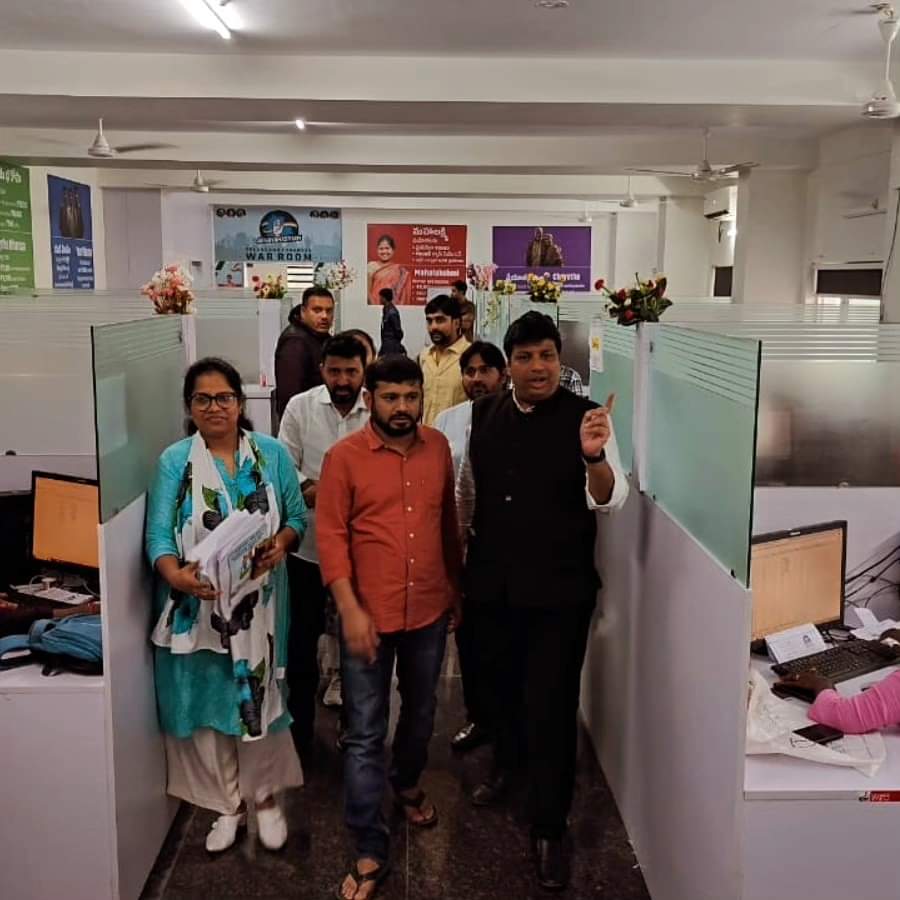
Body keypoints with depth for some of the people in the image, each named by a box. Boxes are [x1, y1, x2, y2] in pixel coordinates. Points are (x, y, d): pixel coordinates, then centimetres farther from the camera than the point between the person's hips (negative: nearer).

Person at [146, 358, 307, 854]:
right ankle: (226, 804, 27)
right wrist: (176, 576, -28)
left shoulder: (272, 453, 2)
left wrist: (281, 543, -16)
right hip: (198, 607, 0)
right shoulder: (174, 461, -2)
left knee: (260, 699, 6)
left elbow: (297, 517, 6)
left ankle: (265, 797, 28)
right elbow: (159, 535, -8)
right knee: (209, 701, 8)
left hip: (259, 604, 0)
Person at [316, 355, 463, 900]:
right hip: (370, 616, -4)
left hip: (430, 612, 4)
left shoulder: (439, 447, 1)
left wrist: (456, 588, 14)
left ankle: (408, 785, 51)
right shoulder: (345, 456, -11)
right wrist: (351, 610, -17)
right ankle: (370, 853, 14)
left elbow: (448, 522, 10)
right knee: (366, 735, 2)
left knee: (421, 713, 23)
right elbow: (330, 536, -11)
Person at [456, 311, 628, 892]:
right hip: (492, 582, 5)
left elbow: (610, 501, -20)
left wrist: (595, 456, -39)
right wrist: (461, 551, 18)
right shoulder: (485, 415, 1)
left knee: (551, 703, 2)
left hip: (560, 589, -4)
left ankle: (550, 828, 20)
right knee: (500, 682, 23)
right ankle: (508, 764, 53)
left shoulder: (586, 418, -12)